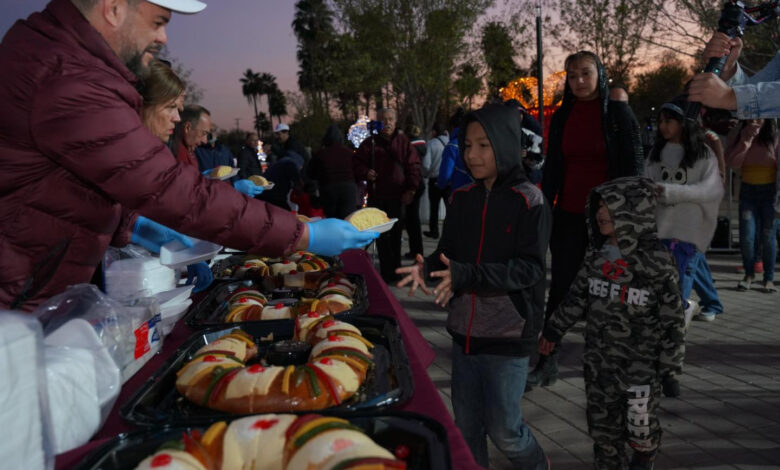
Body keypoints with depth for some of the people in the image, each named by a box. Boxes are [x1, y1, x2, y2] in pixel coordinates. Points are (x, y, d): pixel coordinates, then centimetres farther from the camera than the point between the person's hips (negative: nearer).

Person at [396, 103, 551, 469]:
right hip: (465, 329, 5)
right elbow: (448, 253, 9)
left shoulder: (529, 201, -11)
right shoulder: (461, 199, 5)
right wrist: (427, 268, -15)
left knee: (503, 429, 7)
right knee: (466, 427, 16)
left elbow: (529, 268, -18)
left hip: (508, 333, -5)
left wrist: (466, 276, -29)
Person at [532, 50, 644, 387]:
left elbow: (633, 164, -3)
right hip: (568, 215, 3)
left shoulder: (618, 113, -1)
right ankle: (547, 362, 8)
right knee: (560, 287, 3)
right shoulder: (561, 117, 9)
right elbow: (551, 167, 10)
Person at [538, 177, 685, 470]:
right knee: (602, 424, 15)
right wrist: (555, 328, 14)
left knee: (640, 427, 13)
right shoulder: (597, 254, -2)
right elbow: (578, 294, 10)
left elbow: (672, 317, -12)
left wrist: (670, 367, -9)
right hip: (599, 360, 4)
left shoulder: (657, 260, -17)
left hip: (641, 365, -4)